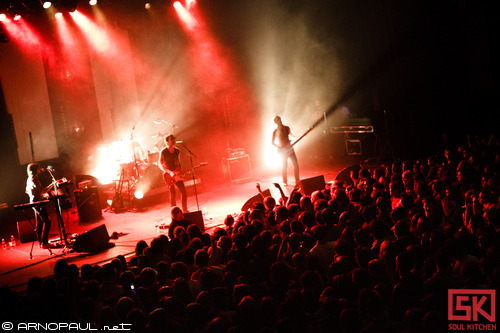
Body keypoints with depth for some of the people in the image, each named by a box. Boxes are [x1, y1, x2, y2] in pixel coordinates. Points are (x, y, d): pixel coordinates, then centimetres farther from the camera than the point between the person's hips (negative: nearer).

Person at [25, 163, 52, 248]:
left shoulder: (29, 179, 13)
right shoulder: (34, 179, -19)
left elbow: (27, 191, 24)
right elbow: (43, 191, -24)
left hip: (34, 202, 11)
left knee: (39, 223, 13)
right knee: (47, 222, -11)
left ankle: (41, 242, 18)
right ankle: (44, 243, -12)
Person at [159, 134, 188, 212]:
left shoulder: (177, 151, 6)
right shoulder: (163, 152, -11)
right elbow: (160, 165, -10)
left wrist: (180, 171, 5)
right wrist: (170, 172, -21)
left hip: (176, 173, 5)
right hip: (168, 174, -5)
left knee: (183, 191, 0)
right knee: (173, 193, -8)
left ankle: (185, 210, 14)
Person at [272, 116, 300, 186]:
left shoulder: (287, 128, 7)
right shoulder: (275, 131, -5)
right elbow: (273, 143, -3)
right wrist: (280, 148, -14)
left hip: (289, 148, 4)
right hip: (283, 151, -4)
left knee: (296, 164, -3)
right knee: (284, 166, -1)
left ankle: (297, 181, 6)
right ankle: (285, 182, 14)